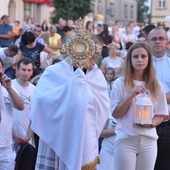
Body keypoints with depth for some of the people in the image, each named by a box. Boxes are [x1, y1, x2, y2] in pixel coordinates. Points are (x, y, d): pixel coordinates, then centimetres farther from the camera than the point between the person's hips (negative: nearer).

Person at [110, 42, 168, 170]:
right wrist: (131, 95, -15)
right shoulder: (120, 83, -2)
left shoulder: (156, 85, 5)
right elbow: (115, 114, -3)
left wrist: (151, 123, -11)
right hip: (125, 140, -2)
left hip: (149, 140, 2)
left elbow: (161, 114, 10)